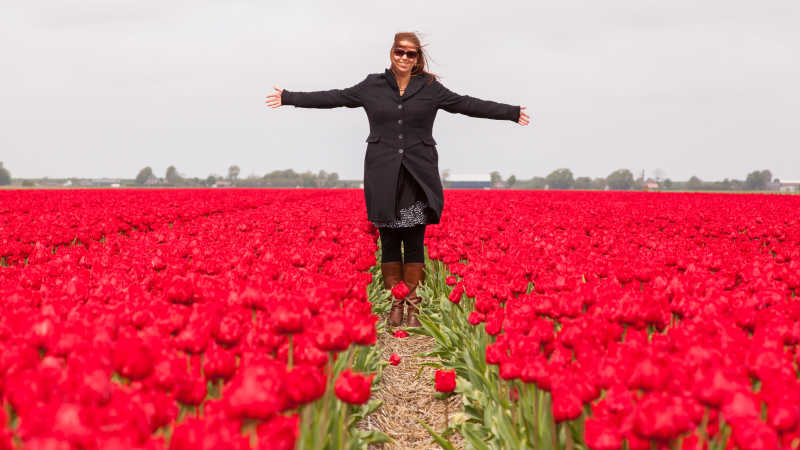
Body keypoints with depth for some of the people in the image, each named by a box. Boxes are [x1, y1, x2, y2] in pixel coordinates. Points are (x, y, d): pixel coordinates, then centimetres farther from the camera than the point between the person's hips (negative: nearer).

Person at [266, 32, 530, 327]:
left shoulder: (430, 88, 7)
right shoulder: (373, 86, 8)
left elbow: (467, 104, 9)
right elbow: (334, 98, 12)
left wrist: (511, 113, 8)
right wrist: (289, 98, 11)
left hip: (418, 176, -1)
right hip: (384, 177, 1)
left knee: (414, 242, -1)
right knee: (389, 241, 3)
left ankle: (413, 304, 6)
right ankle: (395, 304, 10)